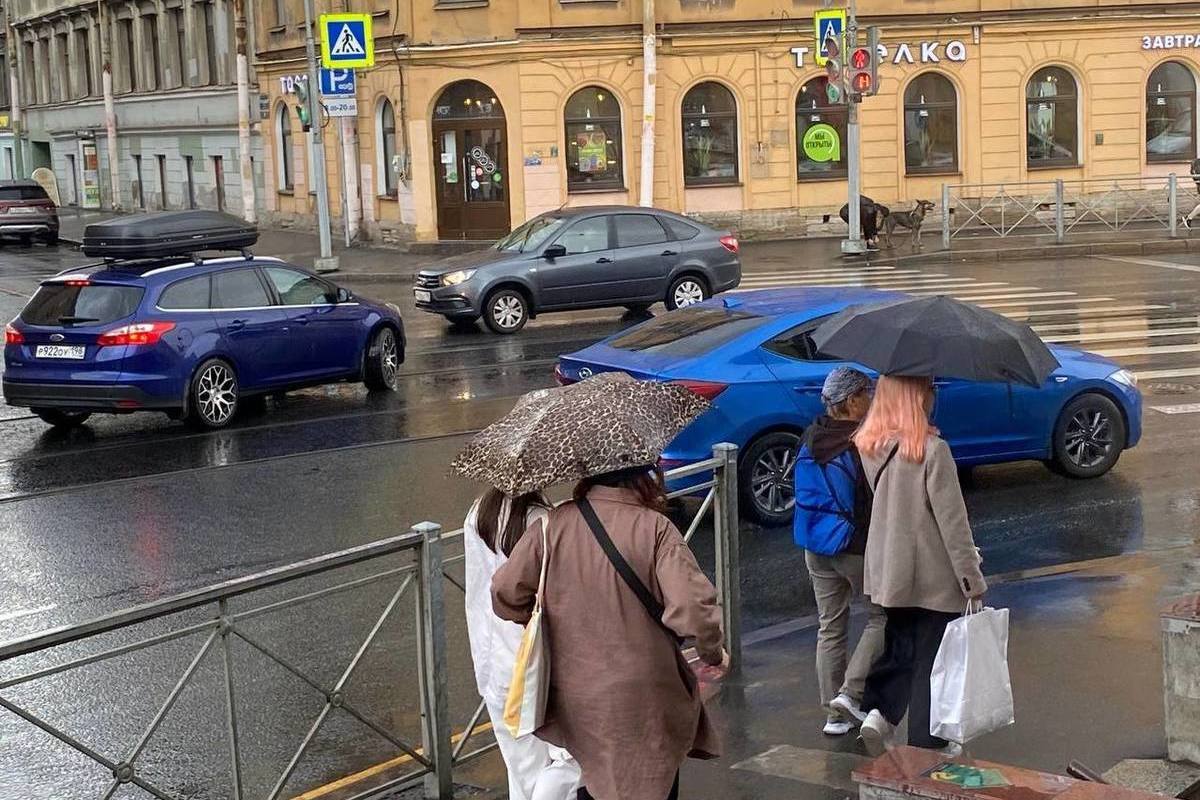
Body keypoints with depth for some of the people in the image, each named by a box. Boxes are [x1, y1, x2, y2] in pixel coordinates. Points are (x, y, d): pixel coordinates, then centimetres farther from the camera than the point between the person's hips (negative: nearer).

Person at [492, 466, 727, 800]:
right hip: (643, 699, -3)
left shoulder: (555, 523, -7)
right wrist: (712, 651, -5)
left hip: (575, 694, 3)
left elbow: (506, 593, -4)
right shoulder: (655, 528, -16)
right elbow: (692, 606, -25)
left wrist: (545, 623, 15)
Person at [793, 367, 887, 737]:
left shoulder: (811, 439, 2)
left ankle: (834, 712, 18)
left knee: (830, 627, 14)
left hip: (817, 550, 6)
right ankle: (851, 692, 3)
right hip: (859, 548, -6)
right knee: (881, 617, 13)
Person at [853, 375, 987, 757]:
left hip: (886, 571, 6)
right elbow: (953, 521, -17)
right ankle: (927, 744, 15)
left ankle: (879, 712, 7)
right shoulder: (932, 450, -20)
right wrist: (972, 579, -11)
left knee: (900, 647, 22)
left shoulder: (868, 446, -2)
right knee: (932, 657, 8)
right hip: (934, 576, -5)